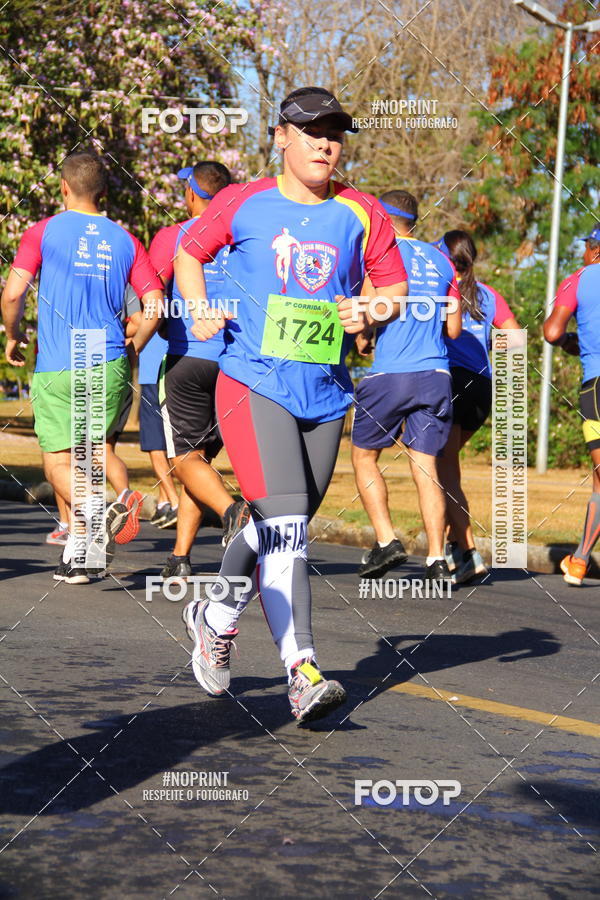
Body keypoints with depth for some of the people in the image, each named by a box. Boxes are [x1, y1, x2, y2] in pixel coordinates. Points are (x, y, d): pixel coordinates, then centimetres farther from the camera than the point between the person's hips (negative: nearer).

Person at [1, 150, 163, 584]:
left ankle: (96, 511, -27)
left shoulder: (45, 231, -1)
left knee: (59, 463, 1)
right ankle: (76, 552, 12)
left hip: (56, 369, -3)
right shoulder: (124, 240, 7)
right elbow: (155, 305, 1)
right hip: (109, 367, 3)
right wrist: (132, 350, 16)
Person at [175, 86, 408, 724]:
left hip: (325, 395, 4)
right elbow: (188, 252, 17)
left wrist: (371, 312, -8)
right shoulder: (243, 204, 3)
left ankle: (216, 617, 38)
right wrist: (201, 309, 1)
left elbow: (395, 287, 14)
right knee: (283, 525, -18)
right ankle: (302, 670, -22)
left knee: (279, 529, 12)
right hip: (253, 384, -4)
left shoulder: (361, 214, 8)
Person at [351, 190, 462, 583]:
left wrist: (362, 340, 11)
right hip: (436, 374, 4)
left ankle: (387, 541, -1)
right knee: (426, 468, 5)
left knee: (364, 456, 12)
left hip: (390, 372, -4)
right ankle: (437, 560, -5)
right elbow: (454, 329, 14)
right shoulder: (441, 260, 13)